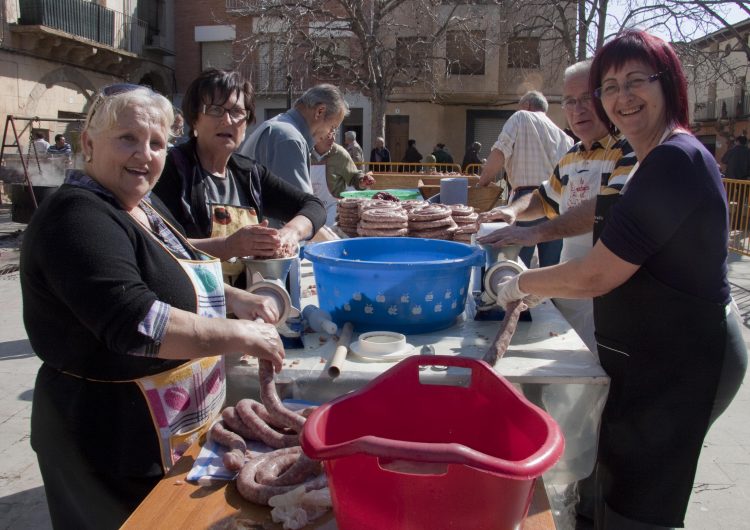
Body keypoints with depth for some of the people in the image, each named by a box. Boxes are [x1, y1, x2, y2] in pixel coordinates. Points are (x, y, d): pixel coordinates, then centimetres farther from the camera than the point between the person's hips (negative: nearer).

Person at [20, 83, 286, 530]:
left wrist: (236, 299, 6)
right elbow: (132, 321, -32)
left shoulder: (146, 206, 7)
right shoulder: (77, 219, -21)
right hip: (116, 444, -9)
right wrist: (238, 335, -26)